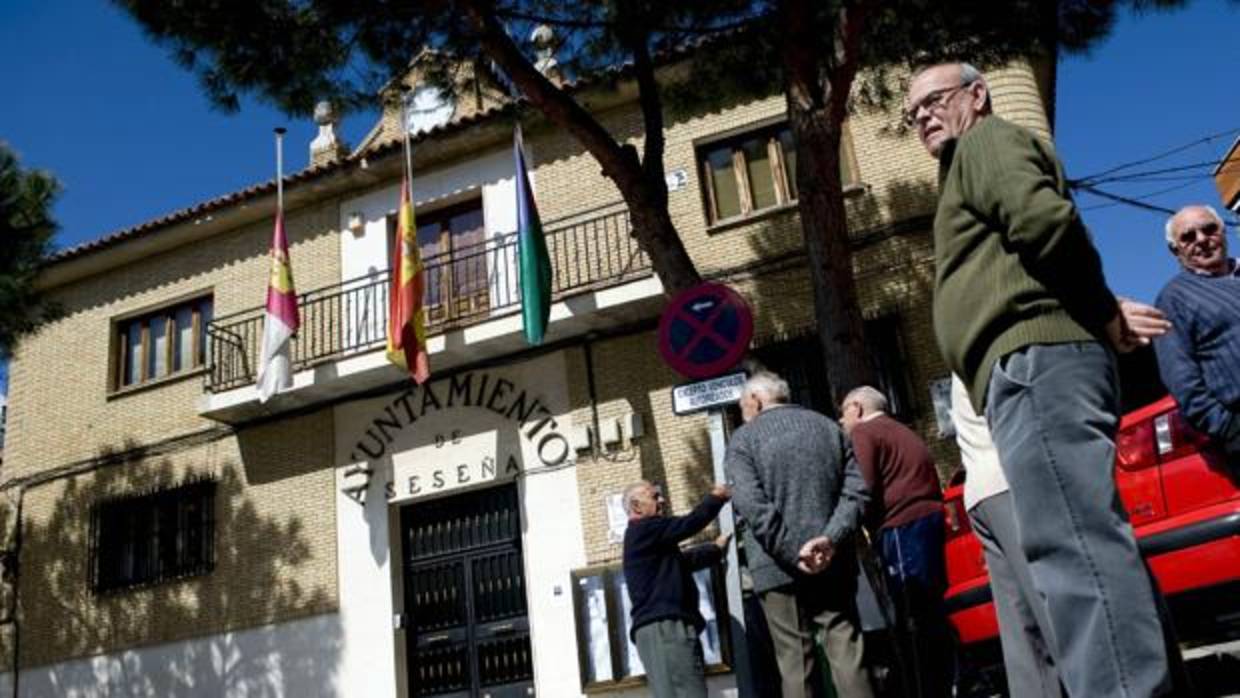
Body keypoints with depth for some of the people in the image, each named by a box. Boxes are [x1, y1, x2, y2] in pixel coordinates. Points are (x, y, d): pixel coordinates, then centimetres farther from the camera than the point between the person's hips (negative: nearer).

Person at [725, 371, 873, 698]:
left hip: (779, 567, -3)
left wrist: (793, 554, -14)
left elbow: (751, 504, -14)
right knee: (848, 656, 3)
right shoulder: (829, 427, 16)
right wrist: (831, 538, -8)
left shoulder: (743, 439, 2)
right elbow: (856, 489, 3)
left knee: (795, 662, 0)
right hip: (834, 563, 3)